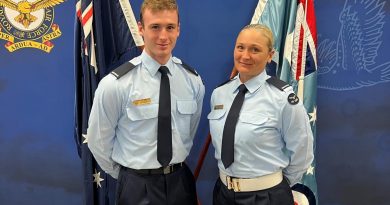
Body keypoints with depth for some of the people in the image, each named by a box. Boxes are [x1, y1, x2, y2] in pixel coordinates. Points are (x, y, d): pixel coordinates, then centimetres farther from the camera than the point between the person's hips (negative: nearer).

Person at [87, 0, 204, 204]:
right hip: (137, 187, -4)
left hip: (181, 181, 4)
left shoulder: (193, 80, -3)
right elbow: (98, 141, -5)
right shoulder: (115, 84, -16)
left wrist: (176, 167, 13)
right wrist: (128, 176, 5)